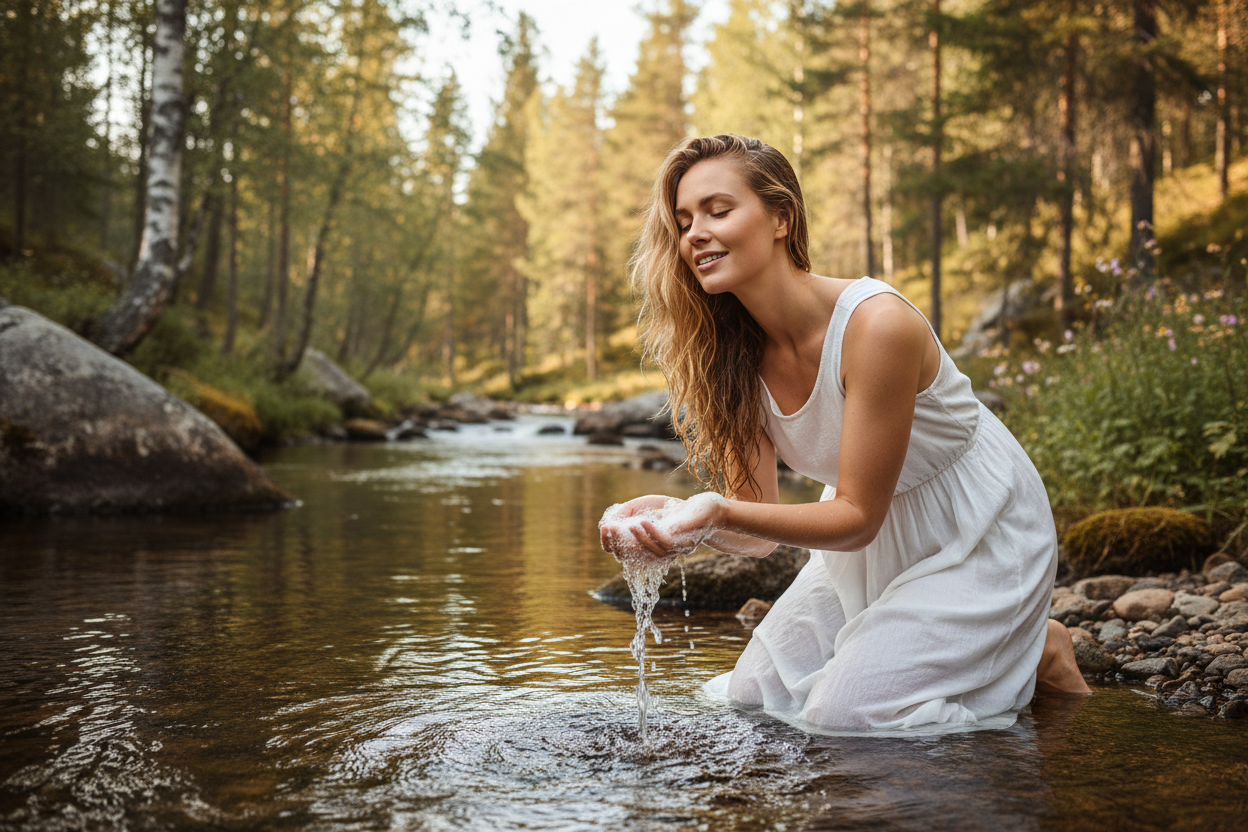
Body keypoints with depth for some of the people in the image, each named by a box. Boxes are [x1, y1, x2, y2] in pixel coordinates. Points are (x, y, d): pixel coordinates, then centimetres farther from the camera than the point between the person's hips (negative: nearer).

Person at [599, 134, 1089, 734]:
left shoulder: (876, 324, -32)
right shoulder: (737, 354, -11)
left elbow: (857, 516, -27)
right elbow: (758, 532, -11)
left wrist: (719, 513, -41)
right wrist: (673, 516, -32)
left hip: (978, 542, -7)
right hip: (872, 548, 7)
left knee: (846, 714, -15)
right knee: (753, 694, 4)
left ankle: (1033, 655, 7)